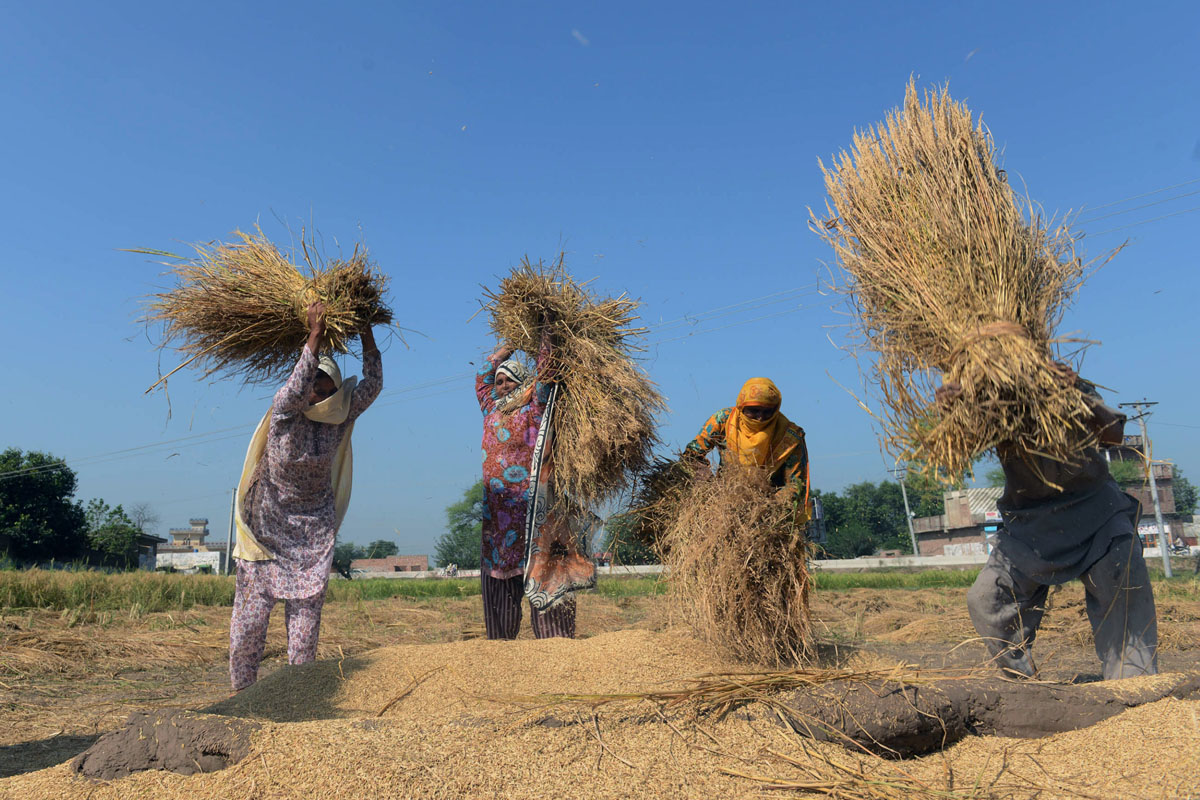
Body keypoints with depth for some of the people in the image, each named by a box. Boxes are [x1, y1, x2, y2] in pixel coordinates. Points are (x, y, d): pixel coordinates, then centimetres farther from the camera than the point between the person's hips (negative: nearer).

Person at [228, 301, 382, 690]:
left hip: (313, 530, 3)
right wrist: (315, 334, -38)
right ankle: (241, 692, 15)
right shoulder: (285, 409, -13)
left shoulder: (340, 417, -4)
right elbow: (298, 388, -34)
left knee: (306, 611, 2)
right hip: (267, 523, -2)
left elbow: (372, 386, -14)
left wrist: (367, 334, -22)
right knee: (252, 609, 1)